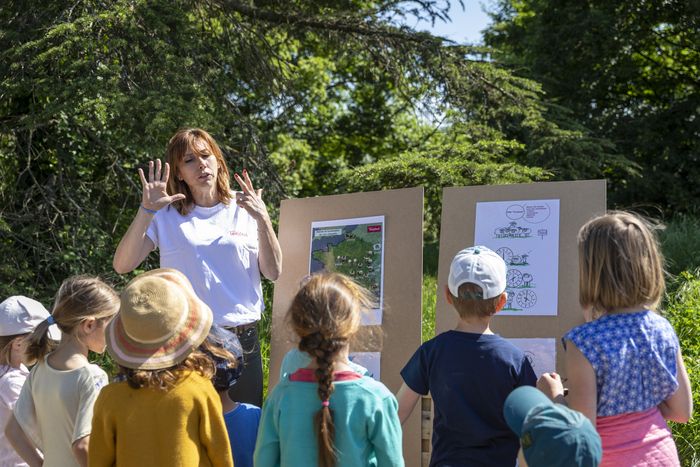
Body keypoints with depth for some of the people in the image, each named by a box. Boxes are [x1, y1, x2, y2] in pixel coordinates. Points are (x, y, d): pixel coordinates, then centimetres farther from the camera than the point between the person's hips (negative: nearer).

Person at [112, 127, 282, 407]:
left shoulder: (243, 209, 5)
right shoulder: (167, 215, 2)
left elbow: (273, 273, 0)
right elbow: (123, 265, -8)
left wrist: (263, 220, -13)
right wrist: (146, 211, -17)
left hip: (242, 337, 1)